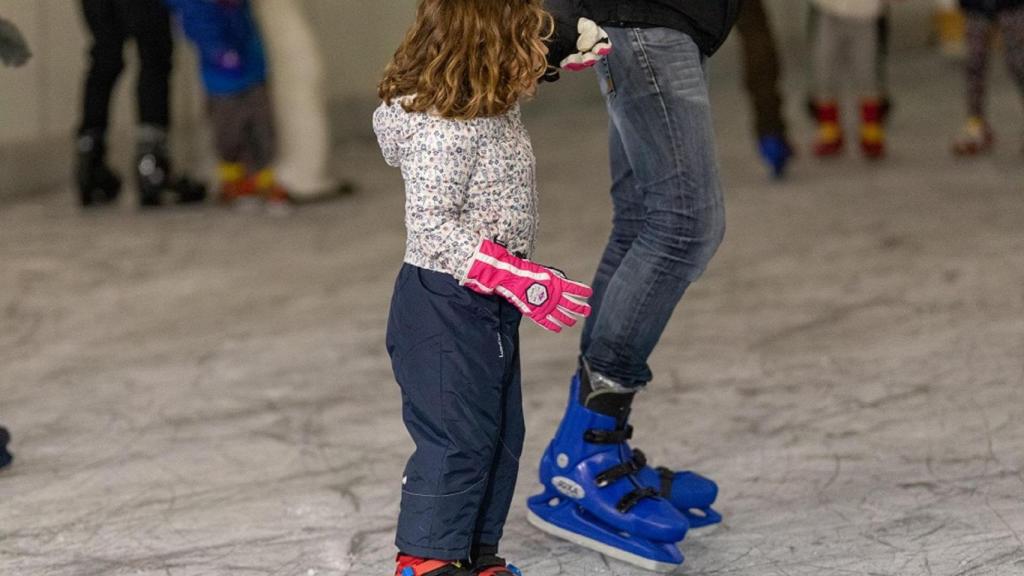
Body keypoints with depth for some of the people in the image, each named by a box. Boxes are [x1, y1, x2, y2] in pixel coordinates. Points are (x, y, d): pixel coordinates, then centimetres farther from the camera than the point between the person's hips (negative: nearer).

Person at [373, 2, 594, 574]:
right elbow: (431, 227, -29)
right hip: (443, 306, -10)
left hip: (488, 308, 10)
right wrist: (519, 280, -31)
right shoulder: (443, 130, -25)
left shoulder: (494, 110, 4)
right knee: (457, 436, -3)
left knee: (502, 433, 16)